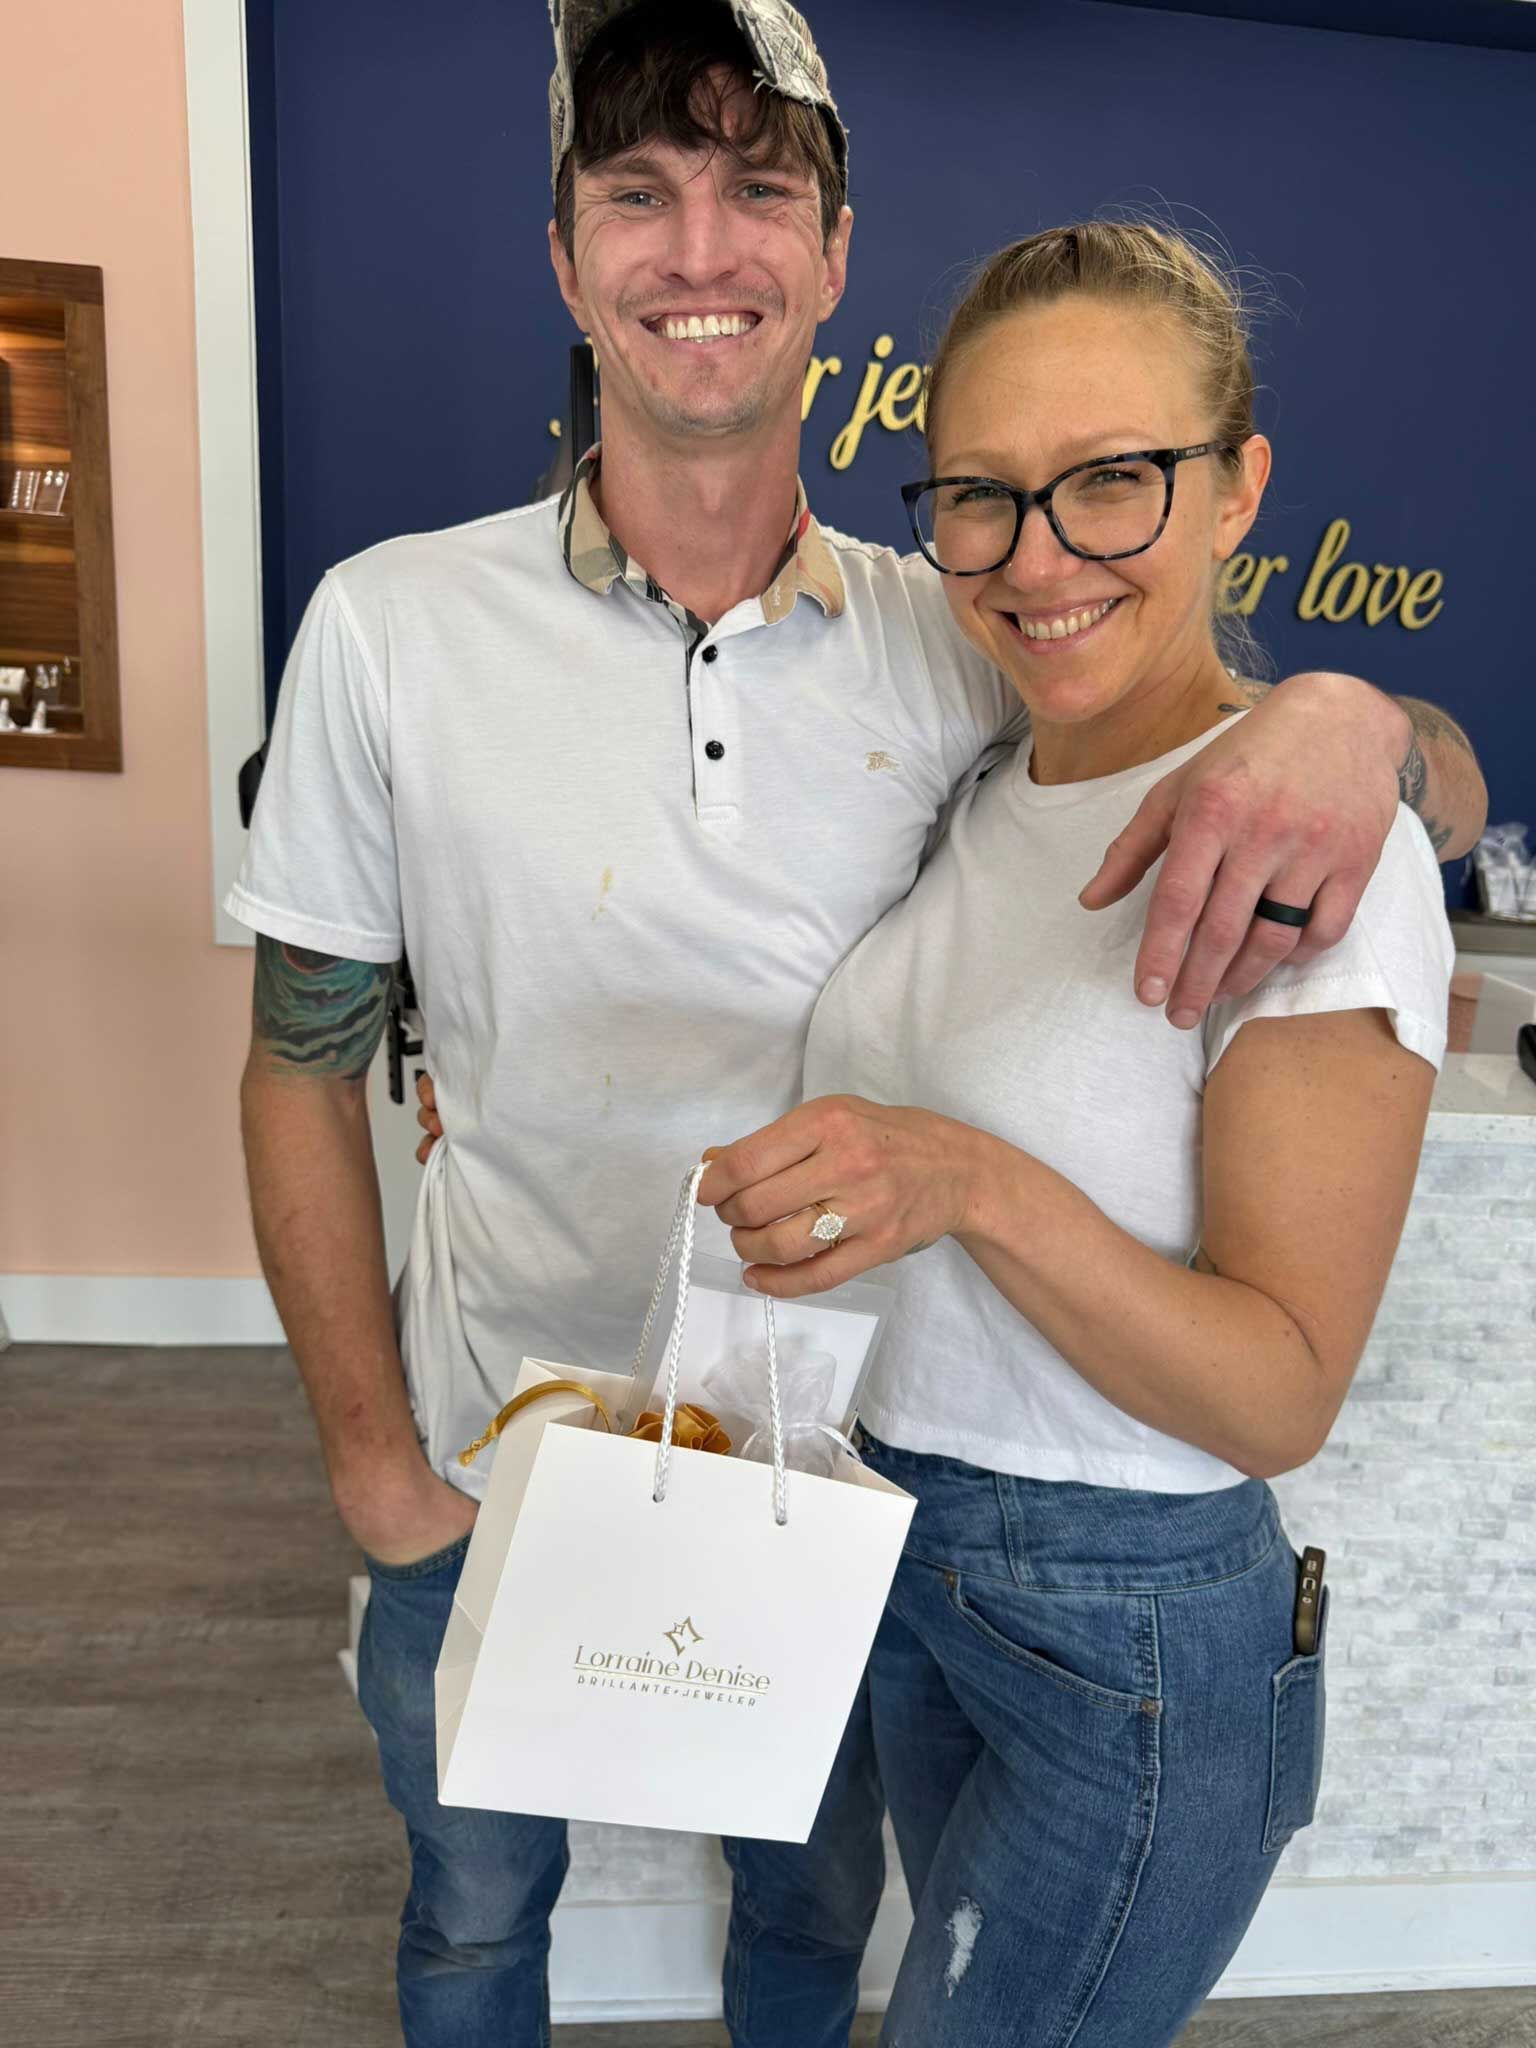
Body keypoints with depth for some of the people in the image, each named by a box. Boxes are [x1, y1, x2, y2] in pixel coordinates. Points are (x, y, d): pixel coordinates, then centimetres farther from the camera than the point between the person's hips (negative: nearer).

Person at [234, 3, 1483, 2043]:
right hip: (498, 1466, 0)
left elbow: (1453, 791, -3)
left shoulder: (959, 644, -9)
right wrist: (375, 1462, -7)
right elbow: (304, 1070, -6)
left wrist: (1348, 714, -26)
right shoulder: (392, 627, -13)